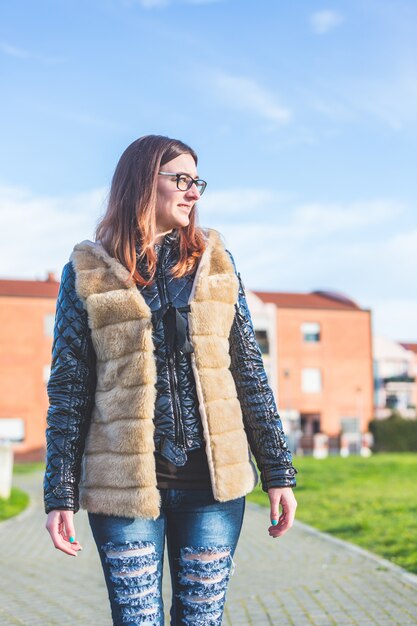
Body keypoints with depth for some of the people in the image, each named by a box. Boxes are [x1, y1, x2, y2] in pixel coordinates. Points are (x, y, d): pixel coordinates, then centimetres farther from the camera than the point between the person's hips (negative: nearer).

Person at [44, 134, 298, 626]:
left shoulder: (214, 260, 8)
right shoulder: (87, 271, 1)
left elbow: (248, 368, 8)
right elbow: (68, 387, 2)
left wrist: (278, 471, 4)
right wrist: (60, 494, -2)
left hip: (213, 477, 2)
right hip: (125, 482, -2)